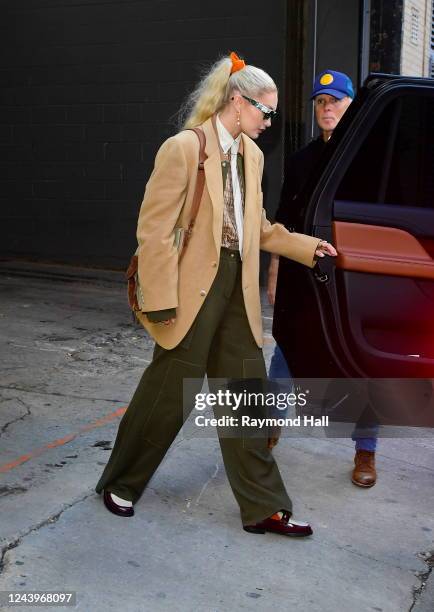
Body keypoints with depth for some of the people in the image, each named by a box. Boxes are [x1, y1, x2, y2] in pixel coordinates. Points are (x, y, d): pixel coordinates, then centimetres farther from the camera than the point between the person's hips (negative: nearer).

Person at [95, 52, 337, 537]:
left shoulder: (252, 155, 11)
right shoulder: (183, 148, -12)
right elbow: (154, 229, -15)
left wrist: (309, 247, 10)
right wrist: (161, 300, -17)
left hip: (236, 289, 7)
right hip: (194, 289, -7)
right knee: (168, 393, 4)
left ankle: (263, 508, 17)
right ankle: (120, 483, 28)